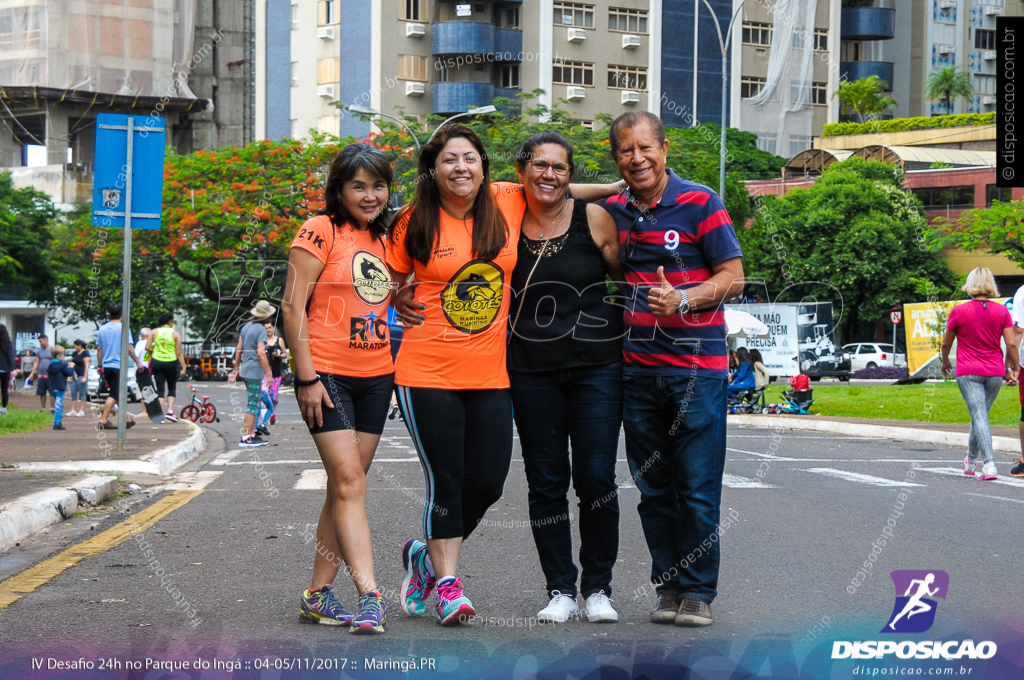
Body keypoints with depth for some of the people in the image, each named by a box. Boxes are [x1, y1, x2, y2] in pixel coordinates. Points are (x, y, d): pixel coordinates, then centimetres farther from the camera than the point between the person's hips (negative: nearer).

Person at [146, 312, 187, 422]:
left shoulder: (154, 332, 1)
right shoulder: (176, 334, -3)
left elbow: (147, 347, -6)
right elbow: (179, 353, -6)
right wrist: (184, 367, -2)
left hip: (157, 362, 1)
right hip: (171, 362, -1)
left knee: (160, 389, 5)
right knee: (172, 388, 16)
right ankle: (170, 411, 1)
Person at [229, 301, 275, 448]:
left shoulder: (246, 327, 11)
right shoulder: (261, 330, -14)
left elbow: (239, 349, 17)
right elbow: (261, 353, -22)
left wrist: (236, 368, 24)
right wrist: (268, 373, -19)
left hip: (245, 369, 9)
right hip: (255, 371, -9)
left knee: (253, 403, 16)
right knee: (253, 404, -7)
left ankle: (252, 434, 20)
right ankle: (246, 438, -8)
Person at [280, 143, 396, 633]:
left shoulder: (381, 239, 14)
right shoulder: (321, 231, -6)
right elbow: (292, 305, -10)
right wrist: (306, 376, -14)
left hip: (375, 377, 7)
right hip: (327, 373, -7)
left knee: (345, 486, 7)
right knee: (350, 481, -14)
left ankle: (318, 594, 14)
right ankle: (369, 596, -18)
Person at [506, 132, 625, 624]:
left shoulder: (594, 219, 0)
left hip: (596, 366, -2)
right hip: (533, 373, 2)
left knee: (596, 477, -5)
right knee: (546, 482, 4)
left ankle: (598, 587, 10)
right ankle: (560, 590, 15)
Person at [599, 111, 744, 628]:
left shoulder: (700, 204, -3)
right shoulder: (611, 212, 10)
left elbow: (733, 277, -5)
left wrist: (682, 301, -19)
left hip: (697, 365, -4)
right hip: (636, 367, 4)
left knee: (698, 488, -4)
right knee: (653, 487, 6)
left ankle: (697, 593, 5)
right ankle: (668, 587, 15)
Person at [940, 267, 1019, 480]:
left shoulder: (959, 311, -5)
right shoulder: (1002, 311, 0)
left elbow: (946, 344, 6)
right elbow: (1011, 345, -2)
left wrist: (945, 361, 25)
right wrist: (1013, 369, 11)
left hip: (968, 373, -3)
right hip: (995, 373, 3)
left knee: (979, 417, -9)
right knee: (980, 416, 17)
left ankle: (989, 465, -22)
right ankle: (971, 461, 31)